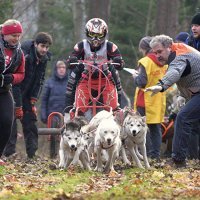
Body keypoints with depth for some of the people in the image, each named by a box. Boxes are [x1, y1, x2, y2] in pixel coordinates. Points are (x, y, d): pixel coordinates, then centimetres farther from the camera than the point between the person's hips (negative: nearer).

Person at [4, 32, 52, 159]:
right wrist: (18, 106, -26)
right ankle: (9, 153, -13)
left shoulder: (44, 58, -4)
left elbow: (40, 80, 5)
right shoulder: (24, 56, -27)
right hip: (13, 92, -7)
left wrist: (33, 100, -6)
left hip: (27, 94, 7)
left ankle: (32, 153, 4)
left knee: (31, 120, 2)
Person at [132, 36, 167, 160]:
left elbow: (142, 82, -19)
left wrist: (136, 77, -1)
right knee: (156, 128, 11)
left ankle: (147, 153, -4)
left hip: (146, 100, -7)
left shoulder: (145, 62, -15)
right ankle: (156, 154, 11)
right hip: (159, 100, 7)